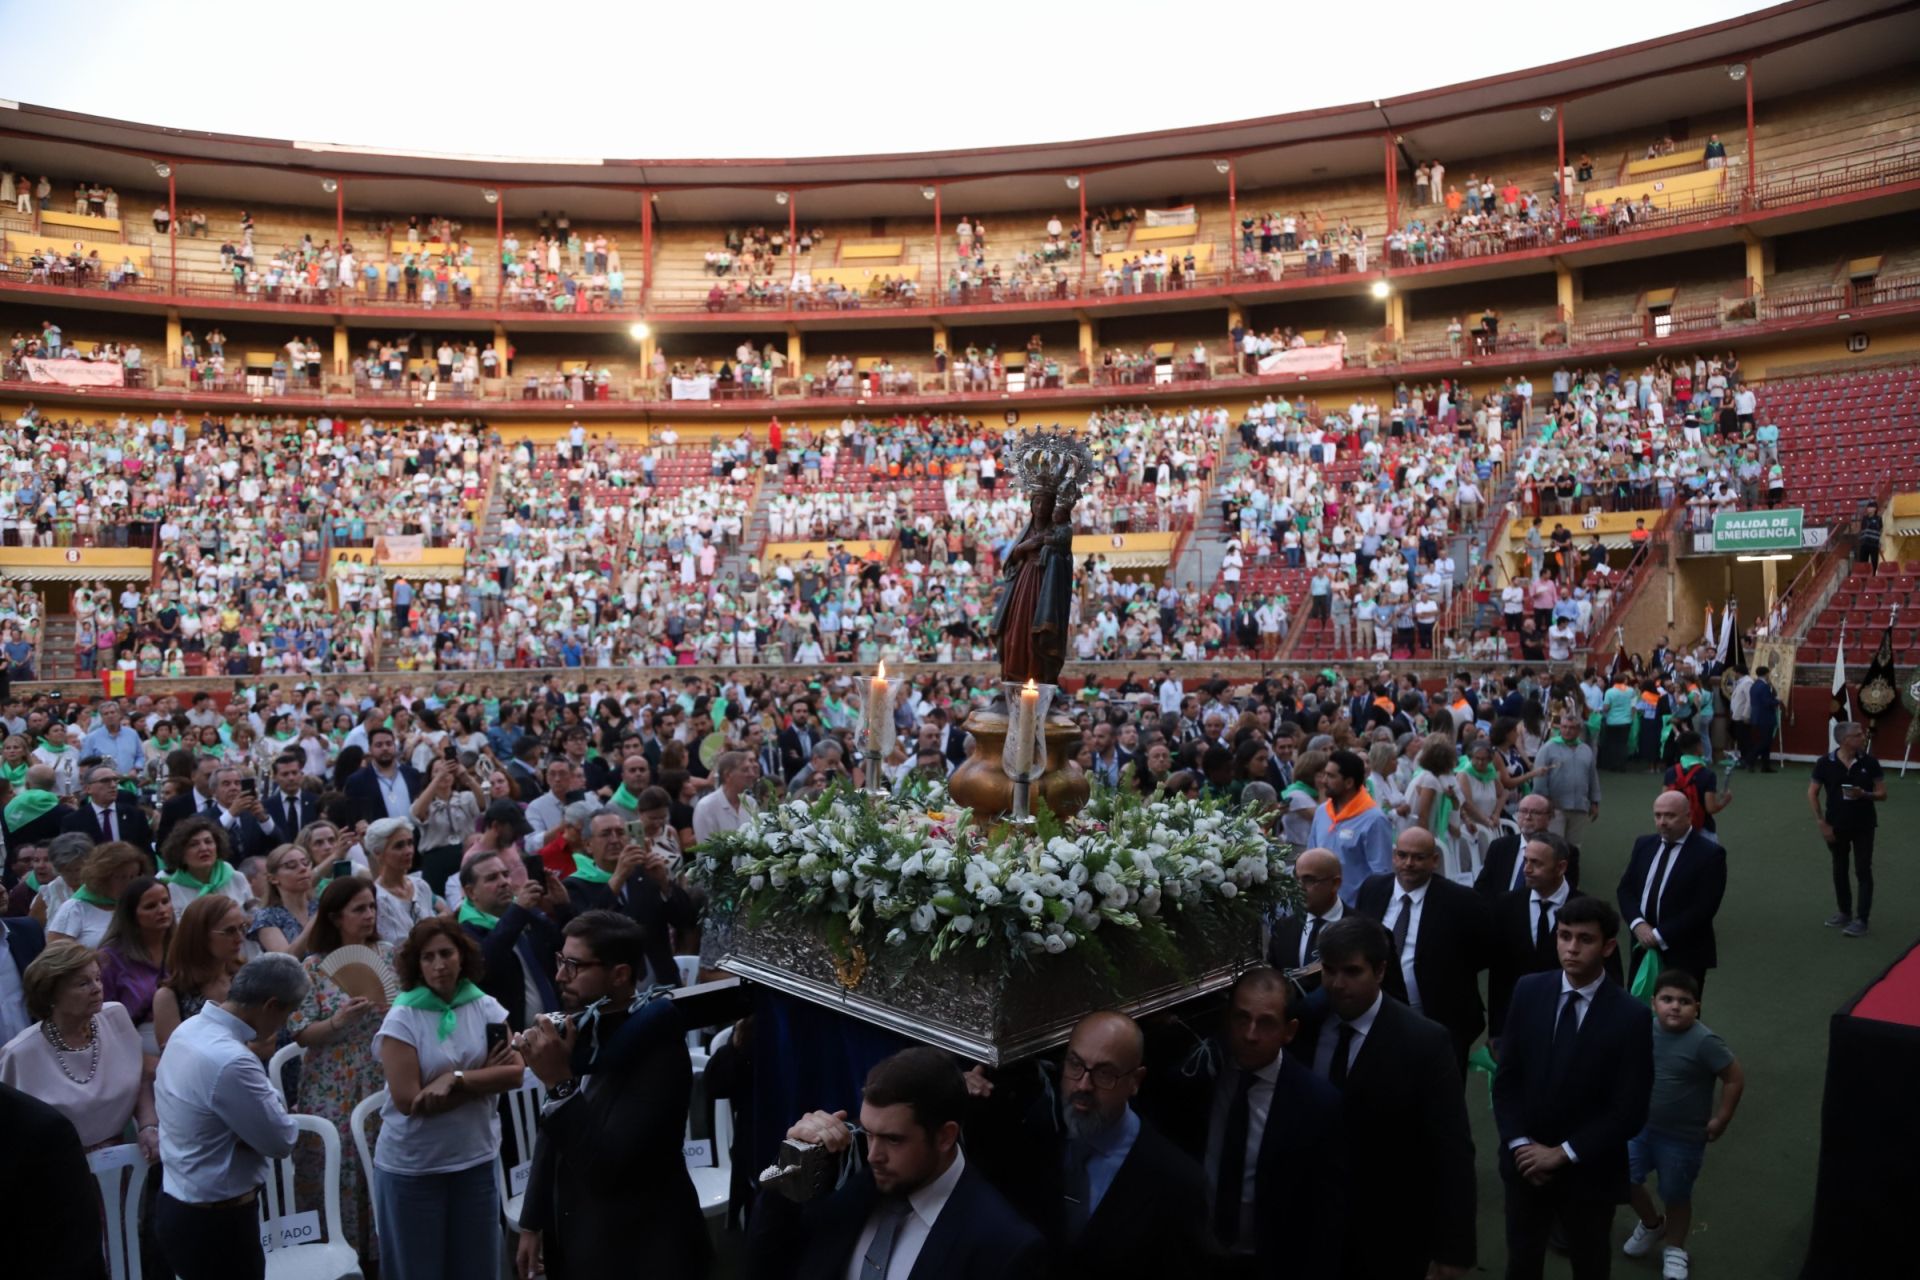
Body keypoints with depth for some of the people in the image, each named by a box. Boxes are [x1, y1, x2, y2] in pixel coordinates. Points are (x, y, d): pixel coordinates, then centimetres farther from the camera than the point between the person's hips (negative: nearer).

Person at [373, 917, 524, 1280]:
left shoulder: (486, 1007, -1)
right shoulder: (402, 1017, -10)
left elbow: (515, 1073, -9)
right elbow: (408, 1100, -16)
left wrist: (454, 1078, -21)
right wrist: (485, 1076, -12)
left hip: (477, 1160, 3)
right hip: (411, 1167, -3)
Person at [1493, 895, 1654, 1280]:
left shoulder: (1631, 1016, -17)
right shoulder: (1528, 992, -8)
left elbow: (1629, 1113, -15)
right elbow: (1506, 1077, -2)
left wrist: (1562, 1154, -15)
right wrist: (1520, 1144, -11)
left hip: (1589, 1171, -2)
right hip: (1525, 1162, 2)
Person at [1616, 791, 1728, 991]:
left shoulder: (1710, 853, -9)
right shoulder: (1644, 844, 10)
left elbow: (1704, 908, -15)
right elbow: (1625, 888, 9)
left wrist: (1660, 935, -15)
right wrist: (1637, 923, -9)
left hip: (1685, 955, -5)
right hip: (1643, 947, 5)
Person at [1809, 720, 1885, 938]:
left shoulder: (1869, 762, -8)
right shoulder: (1825, 763, -10)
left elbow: (1882, 794, -2)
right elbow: (1812, 794, -3)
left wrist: (1864, 794, -23)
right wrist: (1822, 823, -7)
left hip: (1863, 826, -1)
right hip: (1836, 826, 1)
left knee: (1863, 872, -1)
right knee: (1839, 871, 13)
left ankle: (1861, 920, 4)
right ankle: (1844, 913, 29)